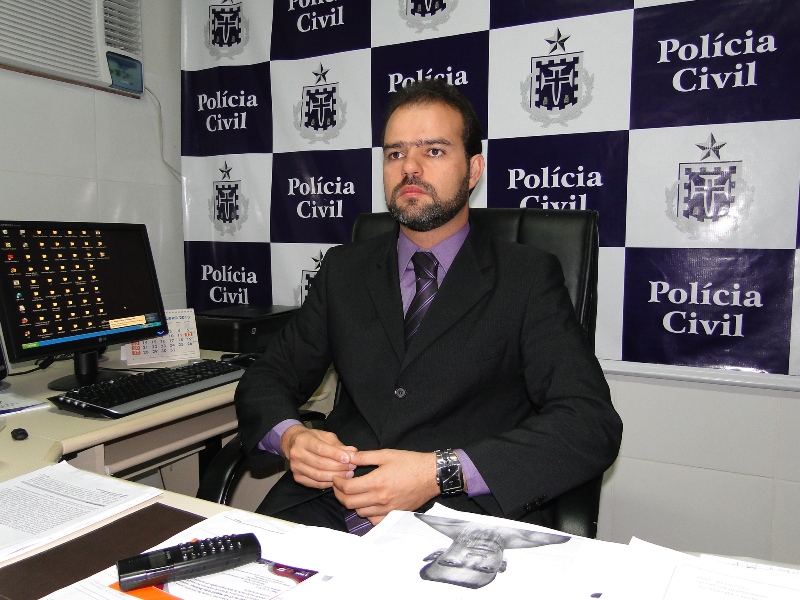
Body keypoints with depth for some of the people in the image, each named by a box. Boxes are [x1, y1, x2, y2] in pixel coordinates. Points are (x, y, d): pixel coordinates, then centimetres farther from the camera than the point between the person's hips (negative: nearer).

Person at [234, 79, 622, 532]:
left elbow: (592, 425, -9)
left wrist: (441, 472, -21)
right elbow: (266, 379, 14)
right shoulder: (344, 270, 13)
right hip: (332, 508, 3)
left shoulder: (529, 277, 1)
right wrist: (290, 437, -10)